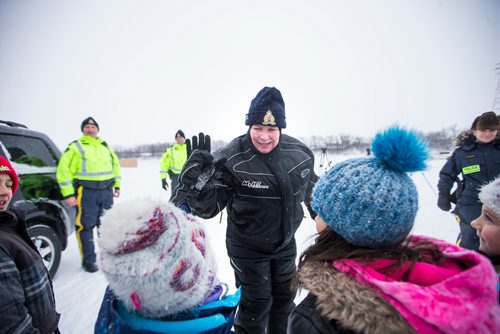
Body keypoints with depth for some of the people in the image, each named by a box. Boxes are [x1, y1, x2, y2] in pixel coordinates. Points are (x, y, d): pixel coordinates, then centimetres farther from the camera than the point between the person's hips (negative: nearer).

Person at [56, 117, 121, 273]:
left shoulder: (105, 146, 15)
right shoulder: (76, 147, -2)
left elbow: (115, 165, 23)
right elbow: (63, 170, -7)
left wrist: (117, 185, 17)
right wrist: (68, 194, -12)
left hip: (107, 191, 5)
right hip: (86, 192, -5)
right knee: (86, 225, -1)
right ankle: (88, 260, 12)